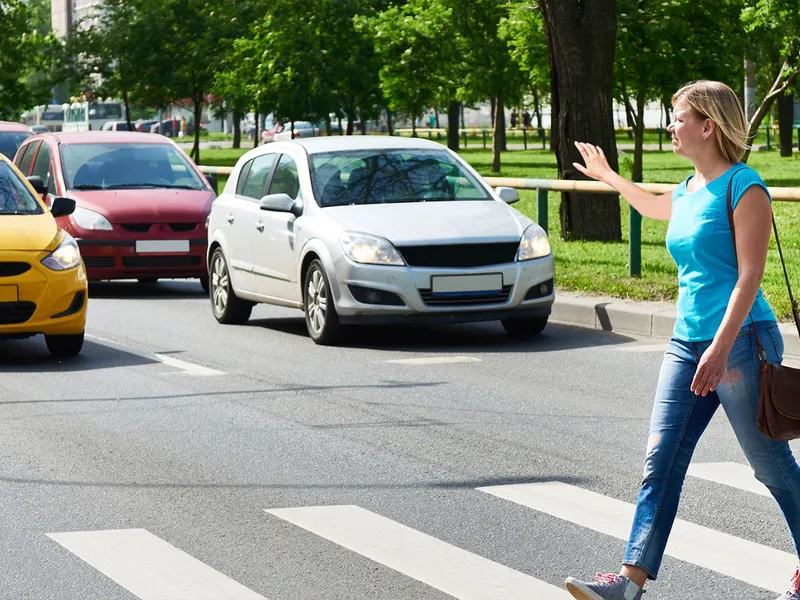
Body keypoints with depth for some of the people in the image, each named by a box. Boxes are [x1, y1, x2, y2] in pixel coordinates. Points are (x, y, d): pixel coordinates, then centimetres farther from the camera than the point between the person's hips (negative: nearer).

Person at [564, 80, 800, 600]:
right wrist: (607, 175, 49)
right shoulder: (687, 191, 14)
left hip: (739, 342, -8)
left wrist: (722, 346, -25)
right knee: (661, 460, -1)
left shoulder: (743, 187, -11)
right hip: (687, 342, 8)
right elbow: (655, 208, 41)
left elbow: (749, 275, -17)